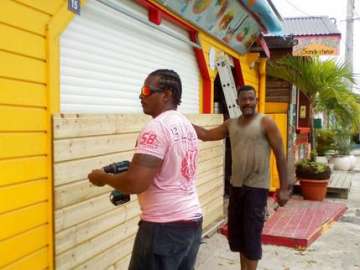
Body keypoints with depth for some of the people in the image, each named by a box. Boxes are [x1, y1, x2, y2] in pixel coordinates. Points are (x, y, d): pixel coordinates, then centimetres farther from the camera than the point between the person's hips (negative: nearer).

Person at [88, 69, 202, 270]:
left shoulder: (157, 127, -17)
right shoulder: (187, 125, 10)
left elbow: (136, 183, -23)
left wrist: (104, 177, -6)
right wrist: (130, 170, 15)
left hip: (165, 227, -8)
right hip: (193, 221, 8)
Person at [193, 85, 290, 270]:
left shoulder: (266, 123, -8)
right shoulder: (230, 124, 8)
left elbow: (280, 155, -8)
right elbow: (205, 135, 11)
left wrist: (283, 188, -11)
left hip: (257, 187, -6)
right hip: (236, 186, 6)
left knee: (251, 234, -2)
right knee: (236, 231, 14)